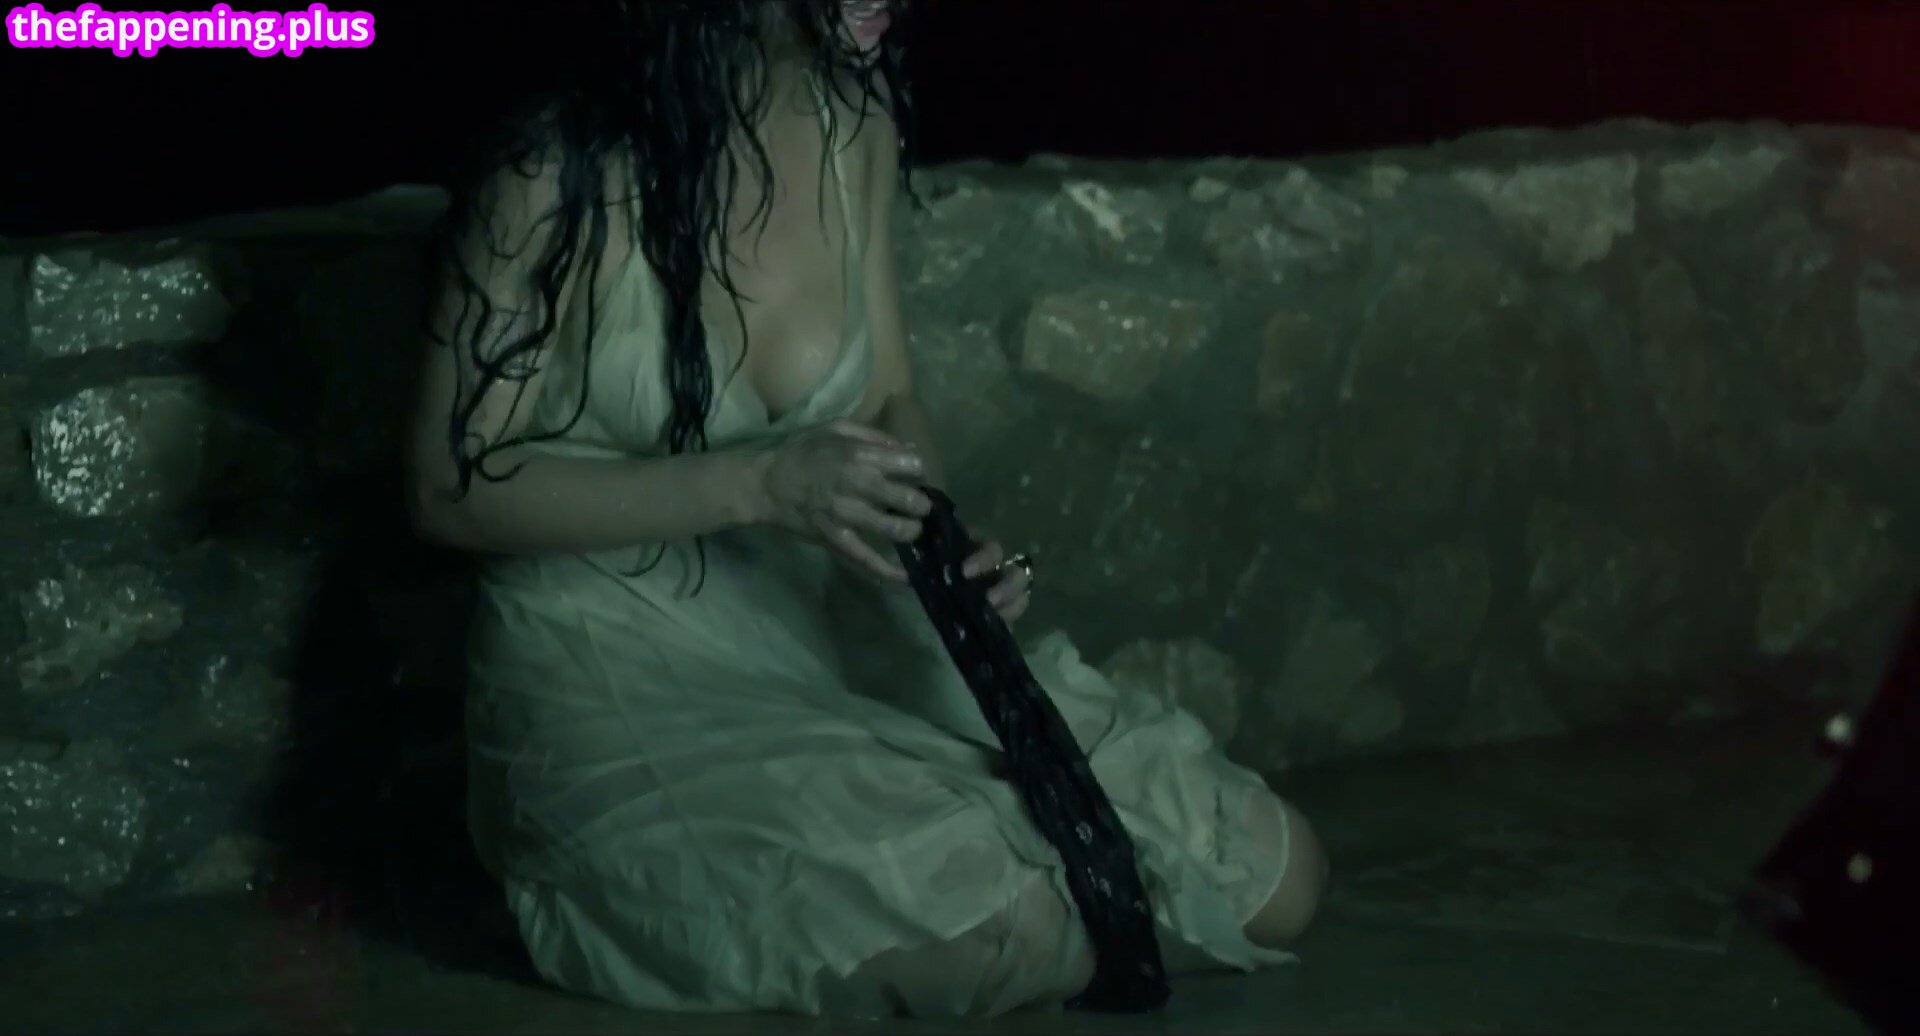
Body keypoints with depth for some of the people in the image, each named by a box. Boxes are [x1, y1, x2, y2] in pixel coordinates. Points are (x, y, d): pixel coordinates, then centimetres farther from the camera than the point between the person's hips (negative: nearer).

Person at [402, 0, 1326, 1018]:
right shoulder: (561, 179, -19)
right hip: (617, 676, -5)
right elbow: (453, 488, -16)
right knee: (1002, 919, -29)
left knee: (1274, 875, -6)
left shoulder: (856, 129, 0)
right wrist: (758, 484, -25)